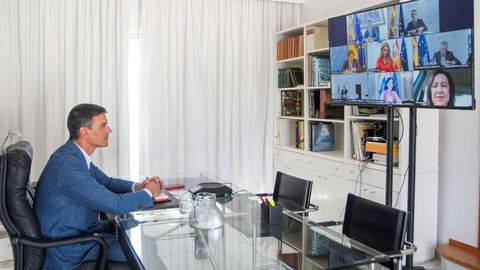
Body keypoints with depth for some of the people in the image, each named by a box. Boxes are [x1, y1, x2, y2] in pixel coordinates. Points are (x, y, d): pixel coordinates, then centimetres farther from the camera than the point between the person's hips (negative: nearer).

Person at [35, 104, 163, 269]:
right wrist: (148, 192, -10)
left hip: (82, 228, 9)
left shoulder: (76, 155, 2)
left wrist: (137, 187, -3)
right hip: (68, 246, -9)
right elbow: (116, 205, -28)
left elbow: (107, 182, 15)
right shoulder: (68, 165, -29)